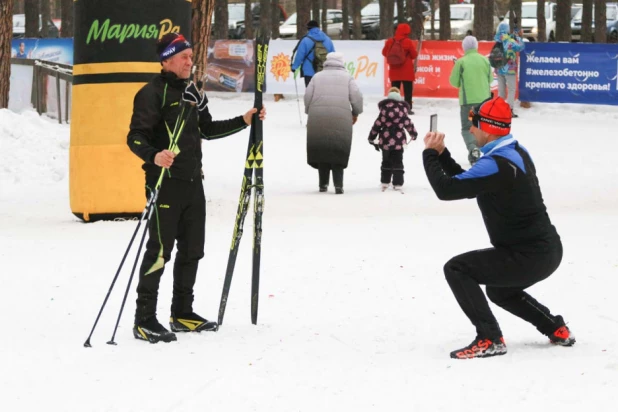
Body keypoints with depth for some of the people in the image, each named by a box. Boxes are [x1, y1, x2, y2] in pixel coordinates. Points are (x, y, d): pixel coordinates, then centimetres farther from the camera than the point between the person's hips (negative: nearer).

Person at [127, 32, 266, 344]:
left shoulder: (192, 93, 15)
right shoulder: (152, 93, -10)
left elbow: (207, 130, 27)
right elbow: (136, 137, -16)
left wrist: (243, 121, 21)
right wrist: (154, 156, -34)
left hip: (192, 183, 8)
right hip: (165, 182, -8)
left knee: (192, 250, 12)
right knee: (160, 251, -9)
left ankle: (182, 314, 24)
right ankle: (144, 320, -5)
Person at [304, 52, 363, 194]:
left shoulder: (317, 77, 12)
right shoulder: (346, 77, 9)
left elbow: (308, 96, 6)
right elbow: (356, 96, 2)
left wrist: (310, 112, 21)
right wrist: (355, 113, 17)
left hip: (318, 119, 1)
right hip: (341, 119, -1)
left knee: (321, 150, 9)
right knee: (338, 152, 1)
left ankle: (323, 184, 8)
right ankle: (338, 184, -11)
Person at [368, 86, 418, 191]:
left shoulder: (384, 109, -7)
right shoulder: (403, 109, -5)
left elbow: (378, 124, -6)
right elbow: (408, 123, 2)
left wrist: (372, 138, 4)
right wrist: (414, 133, 20)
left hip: (385, 140, 0)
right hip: (398, 140, 0)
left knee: (386, 162, 17)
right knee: (397, 162, 7)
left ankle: (385, 182, 20)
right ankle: (397, 183, 2)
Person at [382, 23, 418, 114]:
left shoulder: (390, 42, -3)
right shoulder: (408, 42, -14)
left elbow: (384, 53, 8)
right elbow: (414, 55, -7)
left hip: (394, 71, 3)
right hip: (407, 72, -3)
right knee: (408, 91, 2)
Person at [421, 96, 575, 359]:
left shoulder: (496, 165, -23)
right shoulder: (516, 152, 8)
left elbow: (446, 189, -23)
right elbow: (464, 182, 17)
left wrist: (429, 154, -8)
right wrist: (441, 154, 8)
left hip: (528, 257, -10)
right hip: (546, 251, 10)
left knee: (456, 269, -9)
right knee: (499, 290, 34)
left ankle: (489, 340, -10)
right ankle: (557, 330, 34)